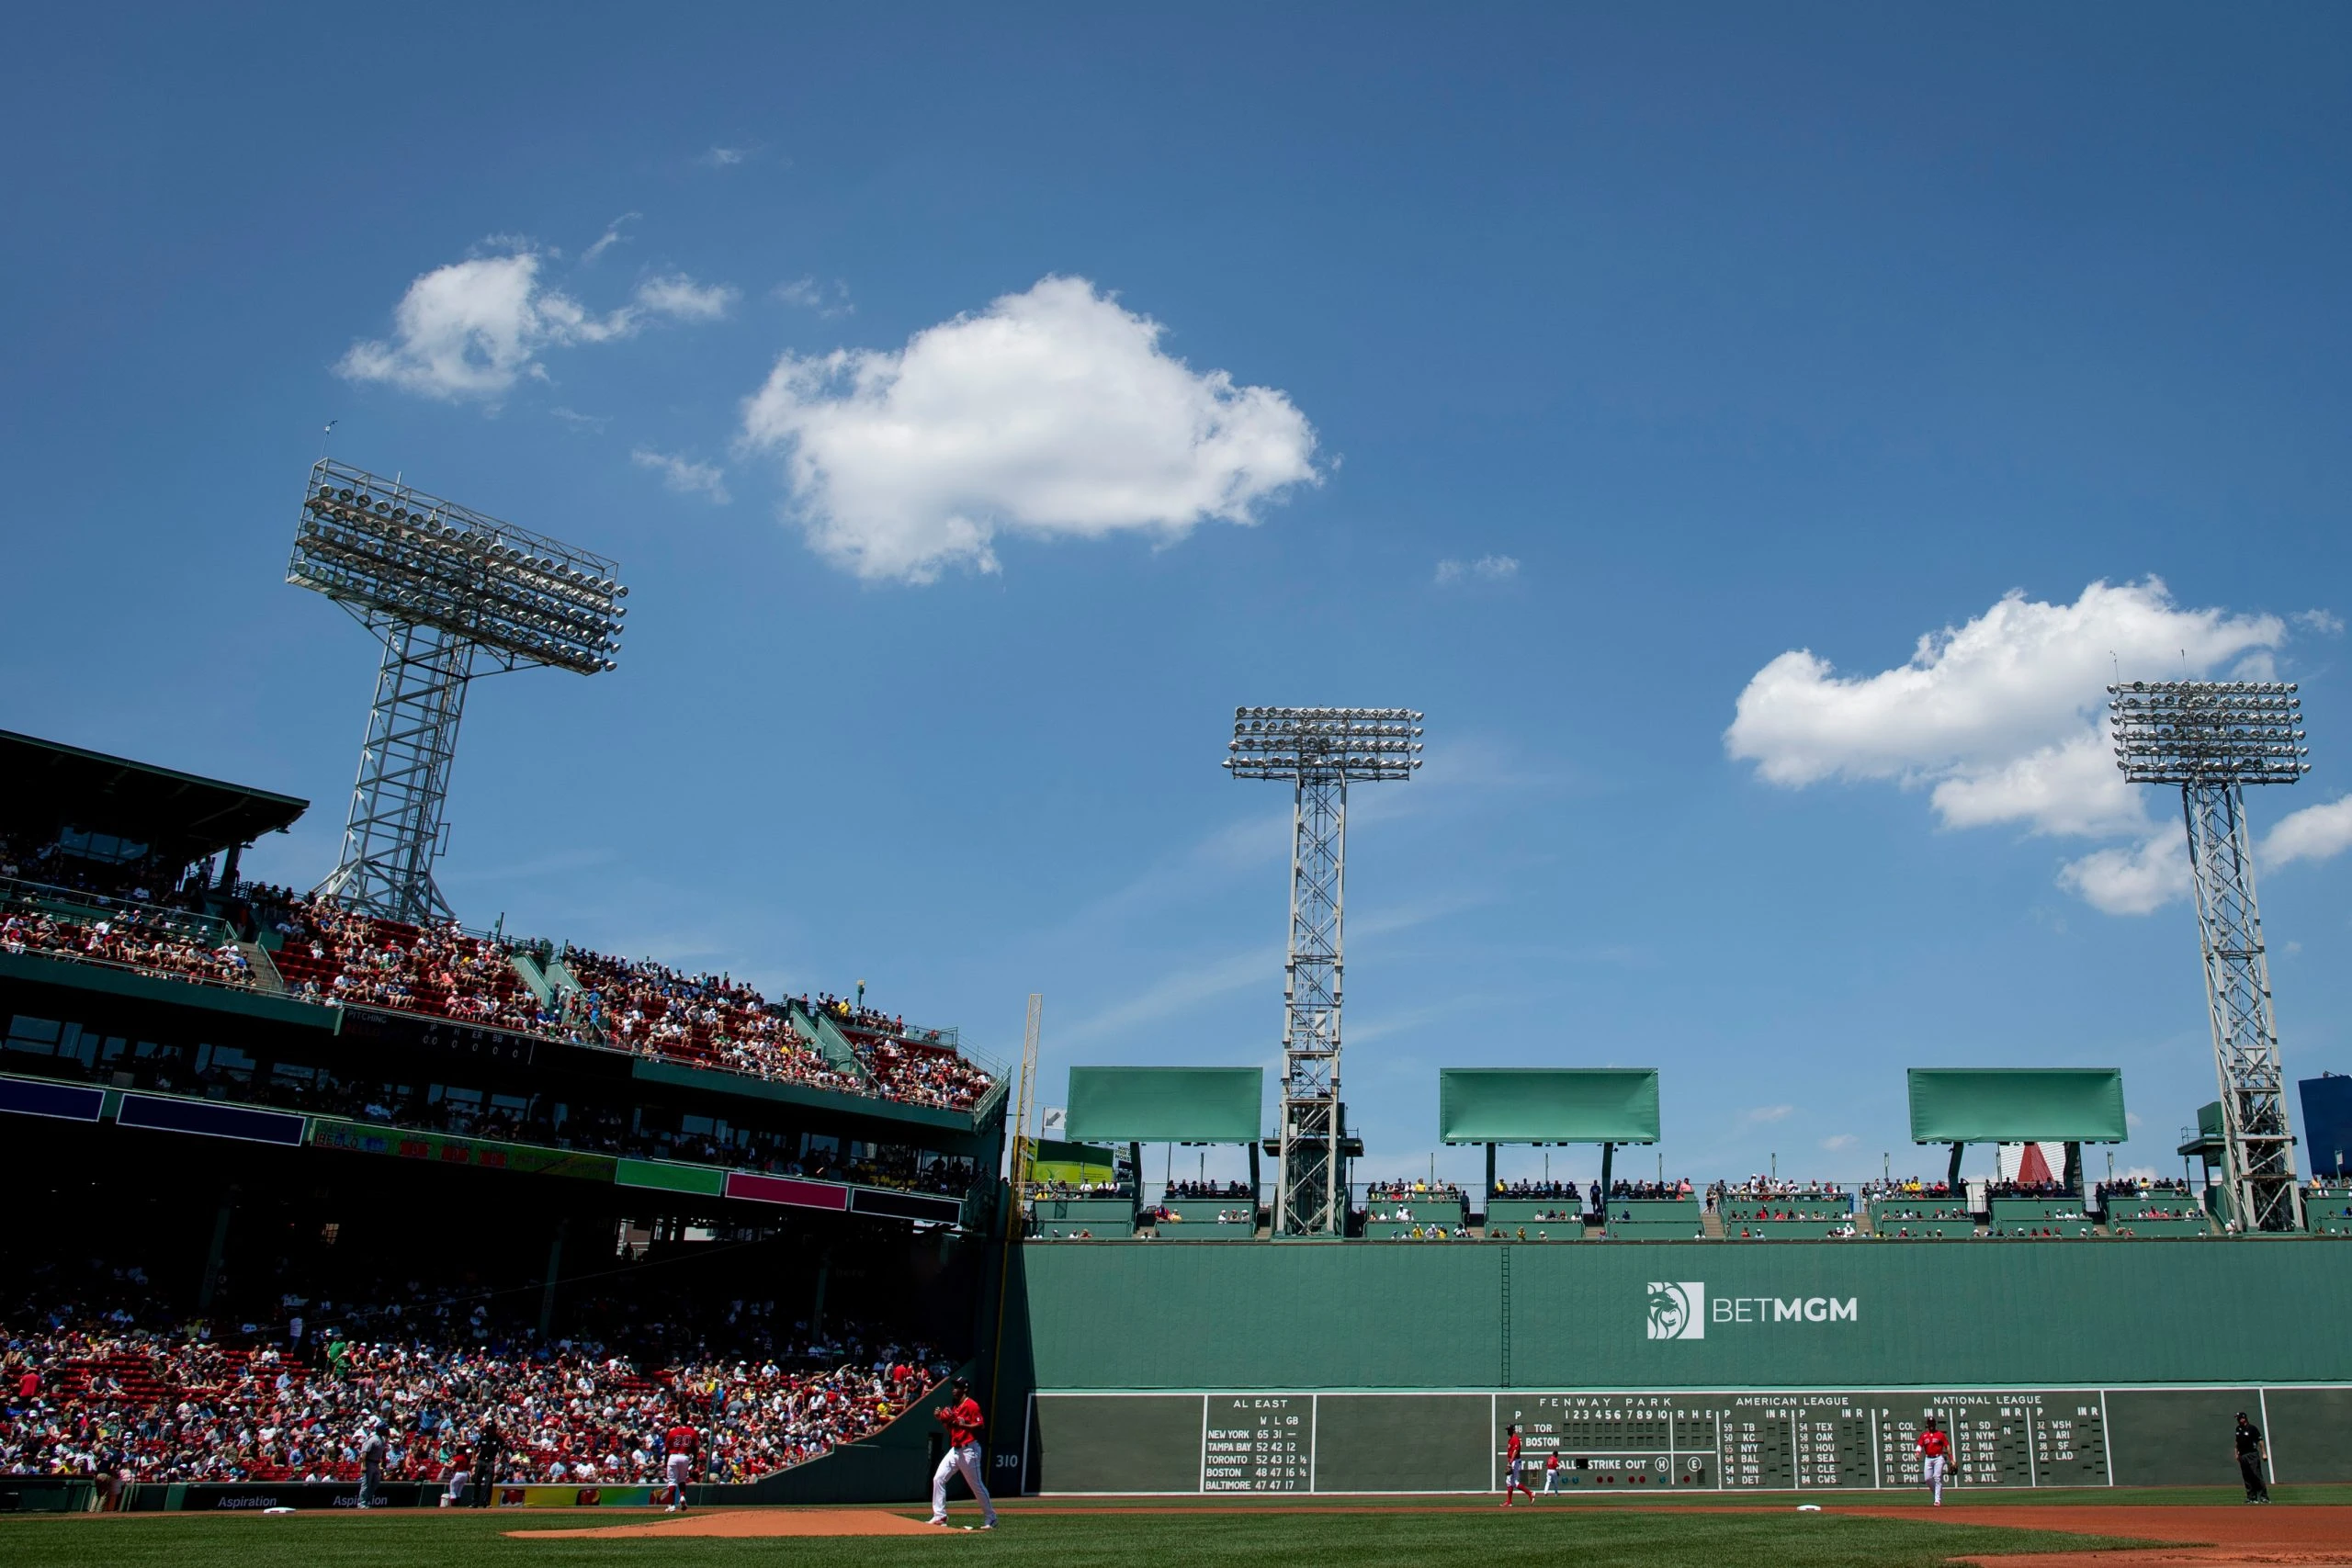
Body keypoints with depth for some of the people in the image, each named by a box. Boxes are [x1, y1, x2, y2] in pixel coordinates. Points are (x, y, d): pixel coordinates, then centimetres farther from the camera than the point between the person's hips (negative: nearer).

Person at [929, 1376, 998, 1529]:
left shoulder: (972, 1405, -11)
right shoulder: (954, 1407, 16)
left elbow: (979, 1426, -17)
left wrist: (964, 1425, -30)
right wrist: (942, 1419, 6)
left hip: (969, 1450, -9)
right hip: (954, 1450, 9)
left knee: (977, 1485, -2)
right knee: (938, 1478, 0)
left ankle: (991, 1519, 9)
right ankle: (939, 1517, 5)